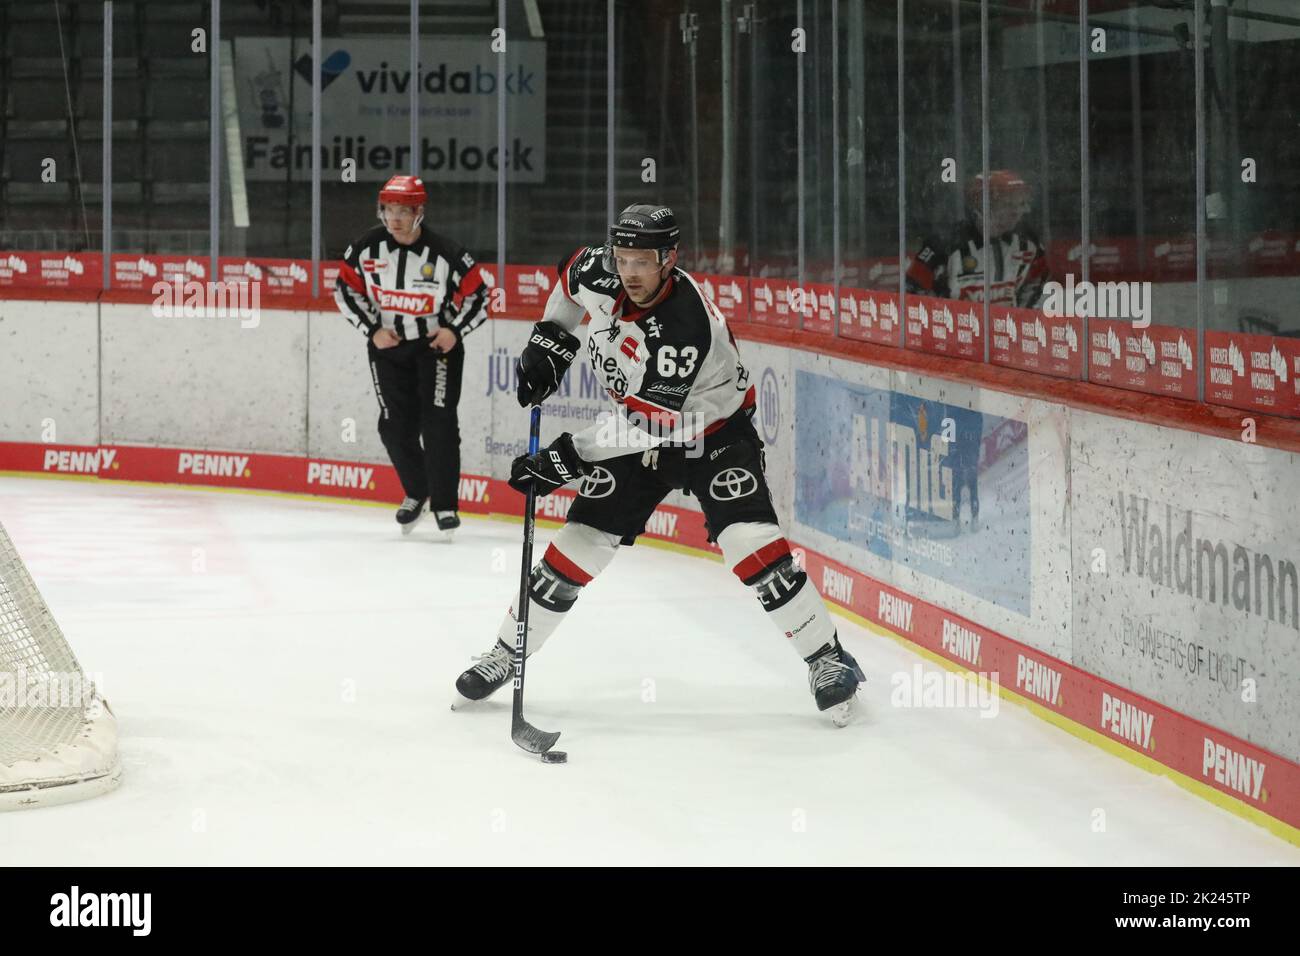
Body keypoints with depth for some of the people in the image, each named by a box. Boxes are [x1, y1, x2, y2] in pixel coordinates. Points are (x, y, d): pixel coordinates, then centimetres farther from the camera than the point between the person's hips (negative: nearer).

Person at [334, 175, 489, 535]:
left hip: (437, 343, -3)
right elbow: (346, 290, 1)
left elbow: (478, 295, -7)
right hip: (387, 344, 3)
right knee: (396, 426, 3)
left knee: (438, 421, -11)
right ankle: (416, 492, 27)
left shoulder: (445, 253, -16)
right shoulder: (367, 247, -9)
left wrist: (455, 330, -18)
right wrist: (373, 329, -7)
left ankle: (445, 504, -4)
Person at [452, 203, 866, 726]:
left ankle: (827, 658, -10)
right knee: (580, 541, -1)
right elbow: (570, 277, 12)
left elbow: (647, 421, -34)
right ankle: (505, 653, 12)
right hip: (638, 432, 5)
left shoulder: (686, 325, -35)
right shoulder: (599, 274, -15)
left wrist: (569, 456, -35)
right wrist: (548, 343, 1)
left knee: (749, 540, -22)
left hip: (711, 428, -5)